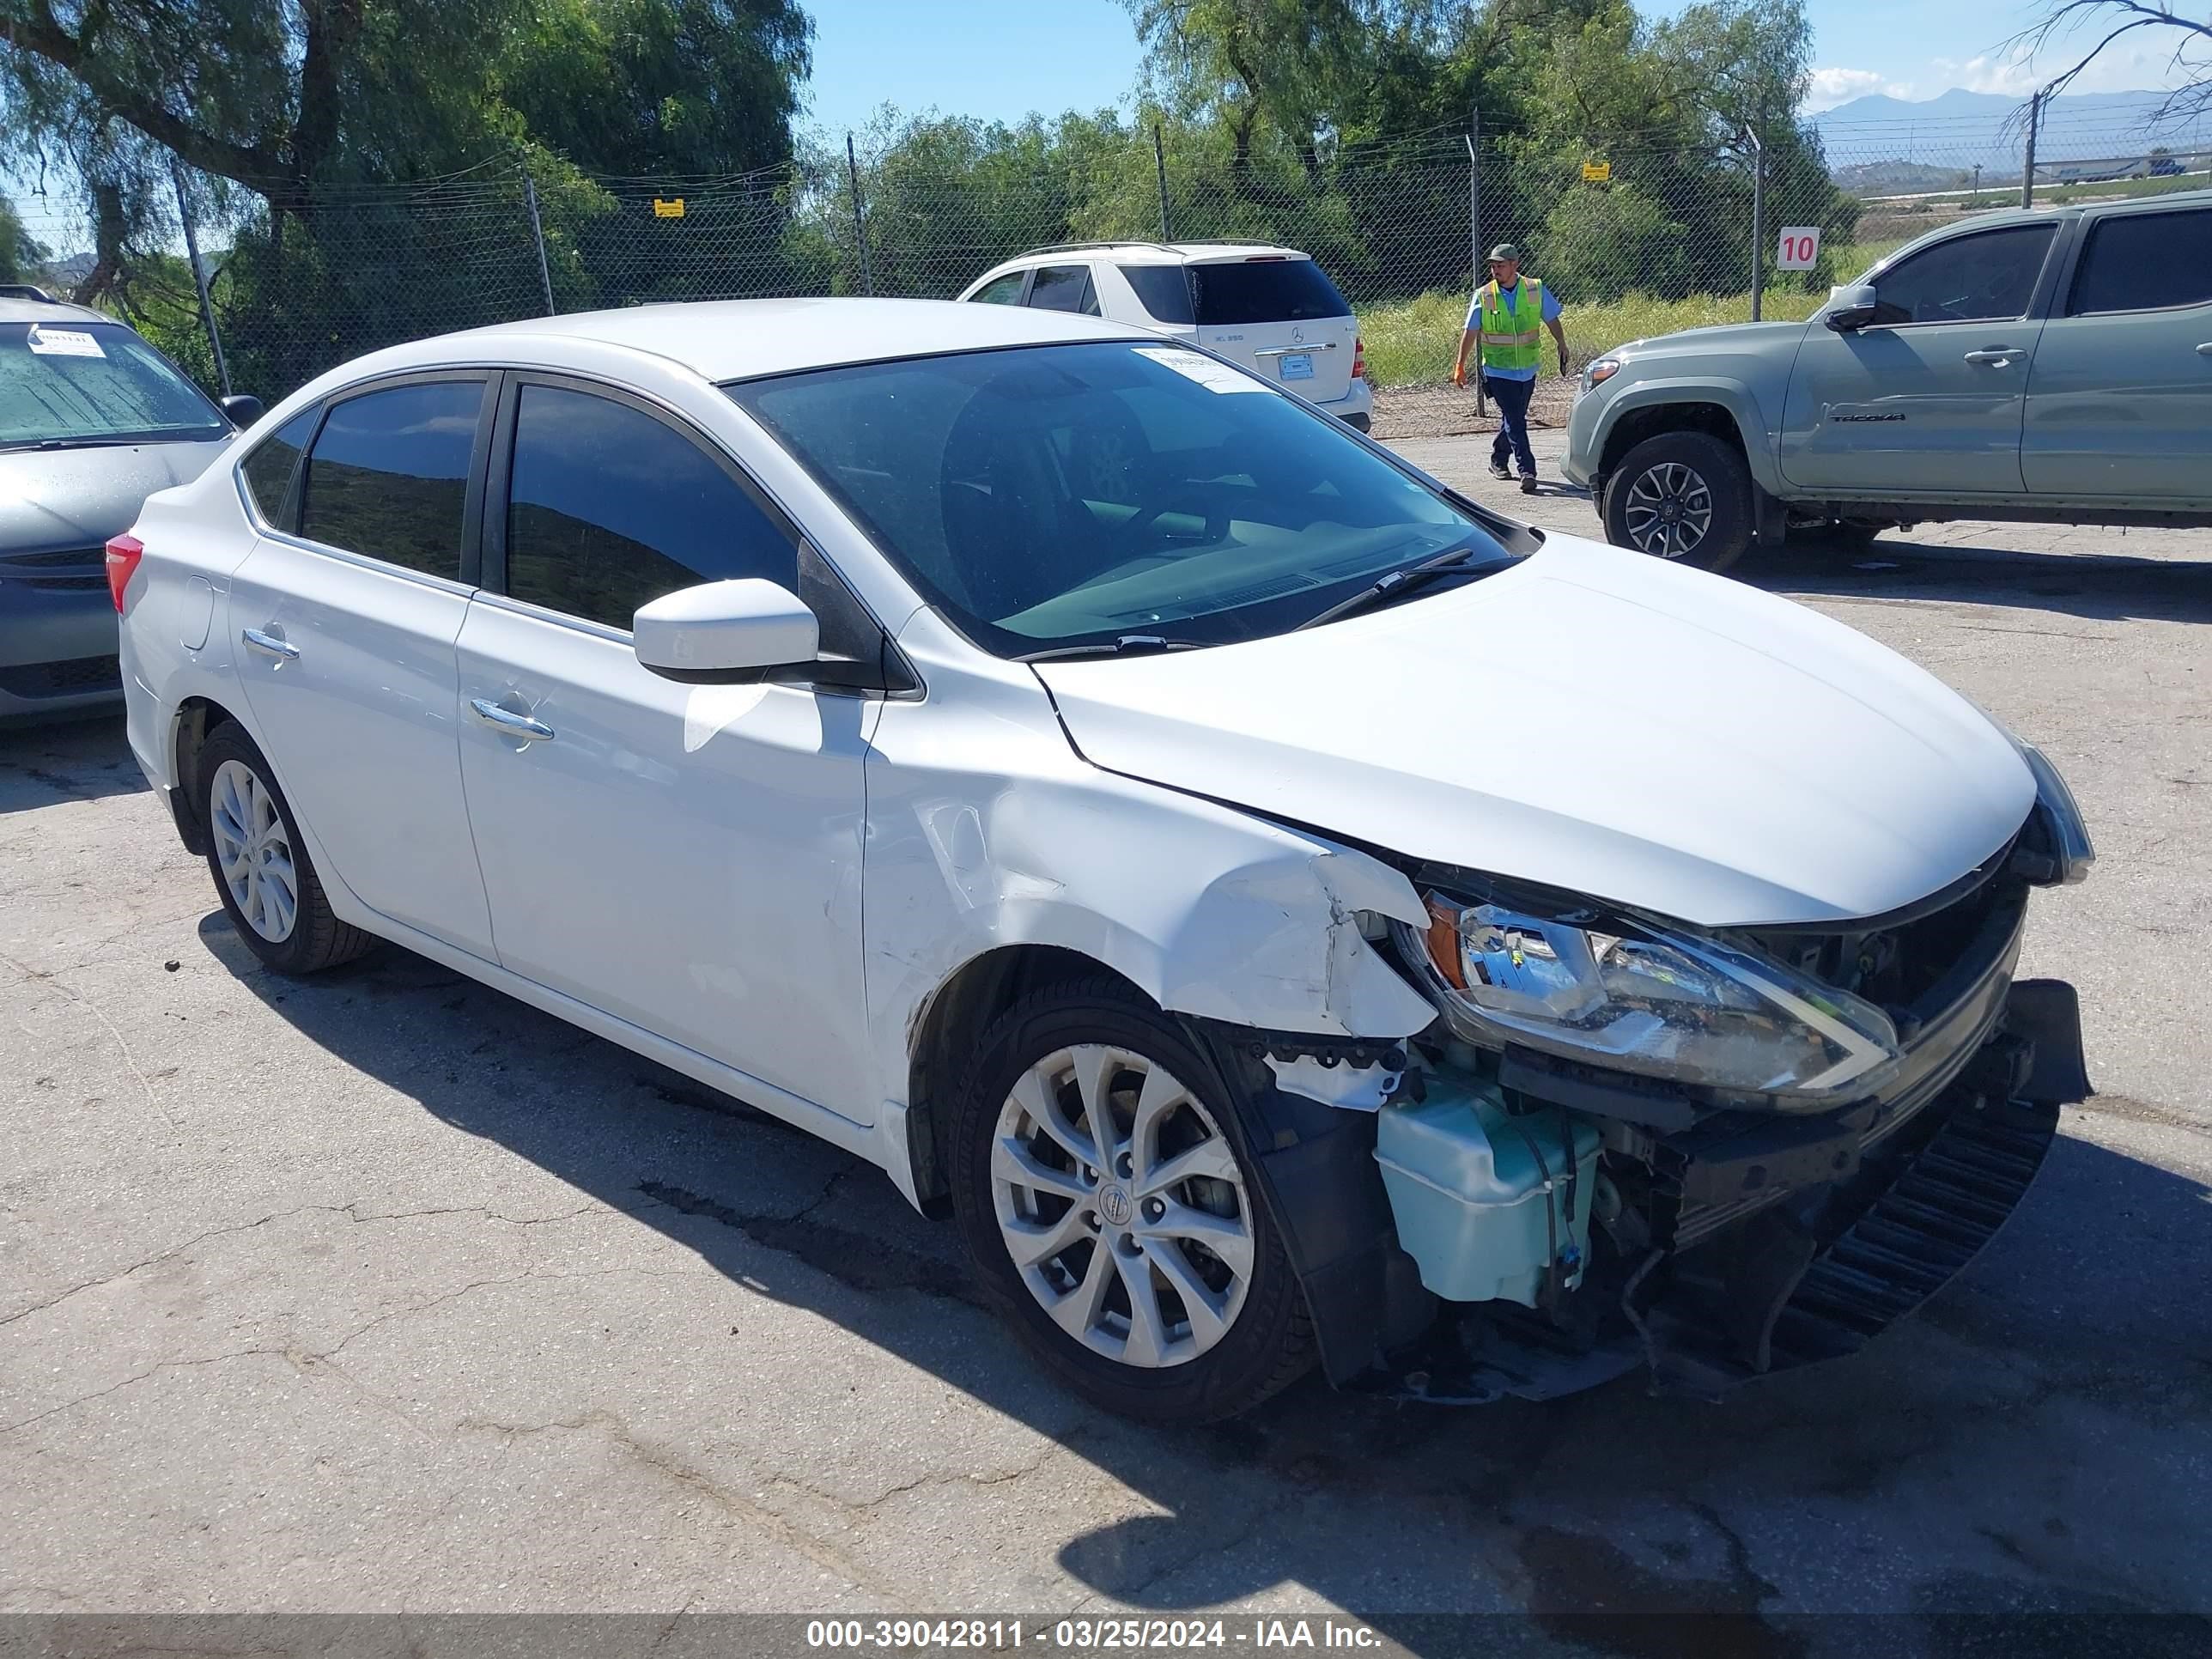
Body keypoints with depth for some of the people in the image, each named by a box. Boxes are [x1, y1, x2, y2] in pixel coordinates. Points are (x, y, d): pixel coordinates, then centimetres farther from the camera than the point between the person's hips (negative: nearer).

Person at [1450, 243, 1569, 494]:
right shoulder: (1483, 295, -6)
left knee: (1514, 418, 14)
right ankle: (1527, 471, -13)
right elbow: (1470, 332, -1)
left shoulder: (1536, 290, -1)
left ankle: (1498, 460, 34)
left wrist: (1562, 347, 11)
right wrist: (1460, 365, -2)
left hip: (1527, 369, 3)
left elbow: (1552, 321, 11)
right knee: (1514, 420, -11)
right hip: (1498, 370, -3)